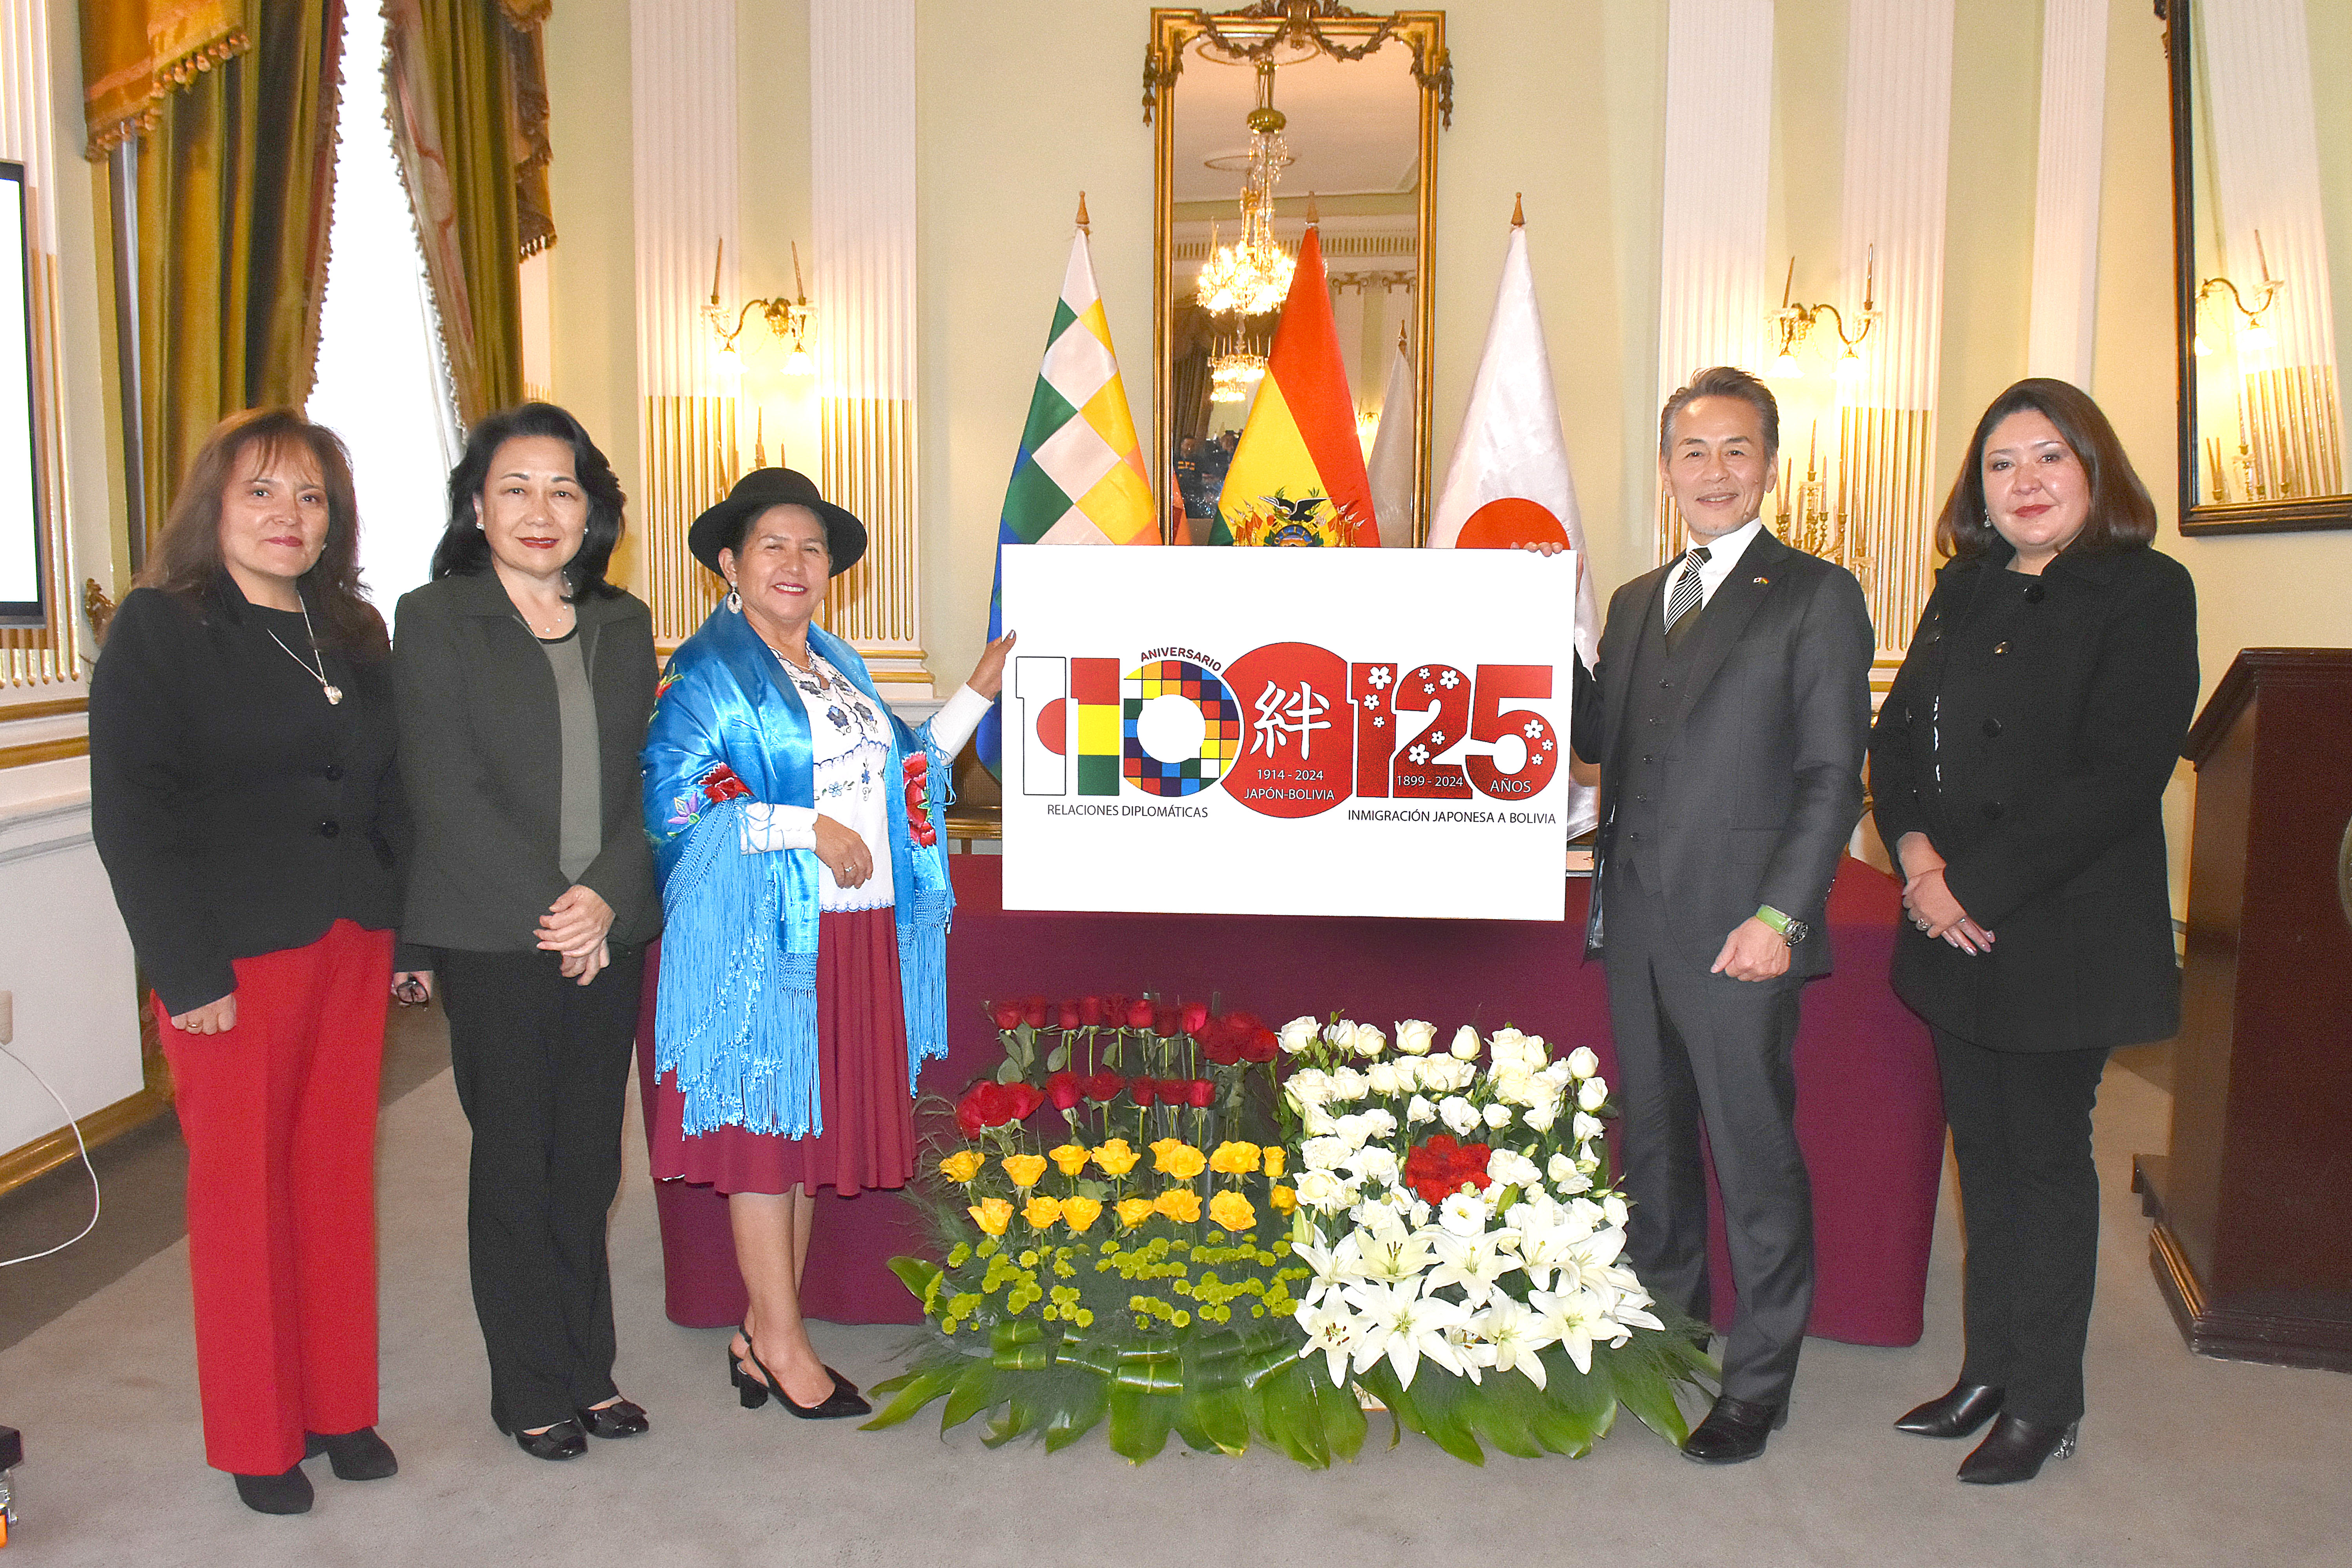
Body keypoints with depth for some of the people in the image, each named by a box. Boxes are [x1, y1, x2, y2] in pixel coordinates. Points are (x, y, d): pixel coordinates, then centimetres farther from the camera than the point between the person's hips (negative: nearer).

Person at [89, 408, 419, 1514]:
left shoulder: (352, 634, 12)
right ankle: (257, 1438, 21)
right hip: (234, 956, -5)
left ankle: (339, 1405, 26)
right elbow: (130, 811, -10)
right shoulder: (160, 627, -5)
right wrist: (185, 969, -15)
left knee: (340, 1176, 11)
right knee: (242, 1188, 6)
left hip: (352, 944, 5)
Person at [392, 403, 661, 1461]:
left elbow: (646, 779, 6)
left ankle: (588, 1370, 25)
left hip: (609, 931, 4)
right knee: (515, 1162, 6)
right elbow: (447, 794, -9)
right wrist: (546, 912, -14)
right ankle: (533, 1391, 21)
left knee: (589, 1158, 10)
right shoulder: (434, 620, -1)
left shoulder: (623, 624, 11)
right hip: (493, 940, -3)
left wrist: (607, 897, -9)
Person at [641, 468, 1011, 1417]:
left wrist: (979, 694, 15)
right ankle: (779, 1340, 14)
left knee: (814, 1130, 11)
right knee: (768, 1125, 1)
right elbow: (670, 805, -15)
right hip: (761, 941, -7)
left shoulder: (839, 668, 16)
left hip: (854, 935, 7)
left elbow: (902, 773, 19)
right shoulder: (707, 673, -7)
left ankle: (760, 1331, 24)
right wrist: (807, 828, -17)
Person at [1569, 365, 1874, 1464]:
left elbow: (1834, 775, -9)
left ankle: (1758, 1383, 19)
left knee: (1755, 1157, 4)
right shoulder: (1634, 602, 16)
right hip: (1636, 924, 6)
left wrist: (1781, 916, -16)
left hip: (1738, 934, -6)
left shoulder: (1816, 595, -4)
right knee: (1652, 1140, 17)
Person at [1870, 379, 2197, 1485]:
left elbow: (2115, 778, -17)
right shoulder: (1964, 590, 12)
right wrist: (1916, 853, -8)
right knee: (1982, 1152, 13)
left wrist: (1971, 884, -18)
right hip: (1953, 933, 6)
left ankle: (2044, 1404, 20)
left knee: (2045, 1157, 5)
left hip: (2062, 937, -6)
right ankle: (1989, 1372, 28)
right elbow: (1897, 731, 10)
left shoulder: (2144, 592, -9)